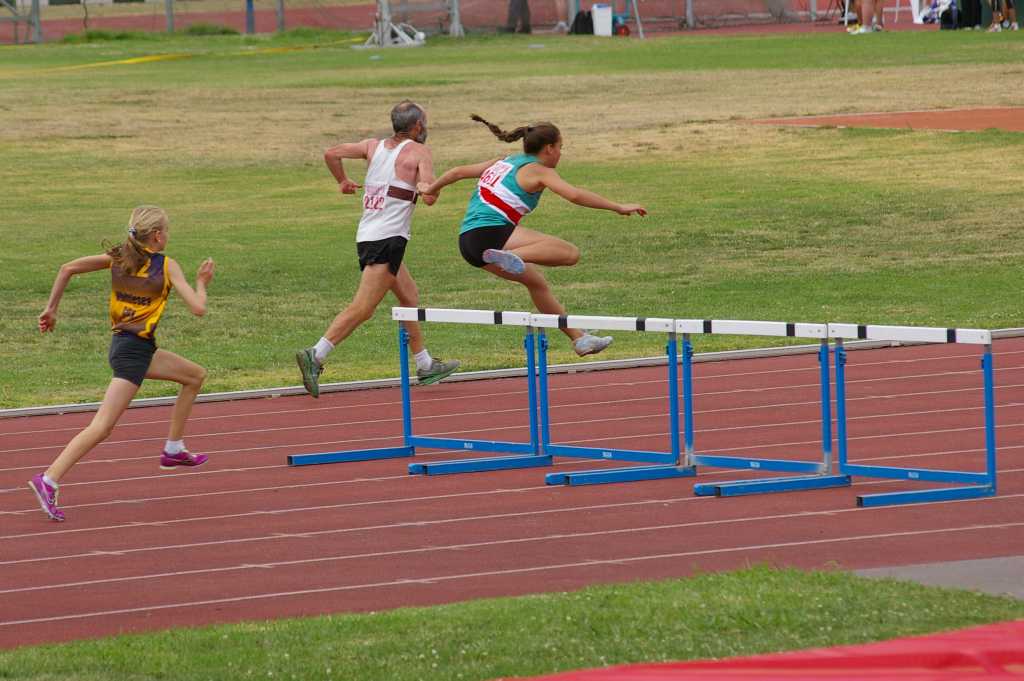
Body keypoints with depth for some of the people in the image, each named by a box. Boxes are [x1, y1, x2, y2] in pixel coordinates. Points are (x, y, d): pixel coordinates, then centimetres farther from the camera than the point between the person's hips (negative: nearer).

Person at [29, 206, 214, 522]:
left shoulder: (118, 257, 6)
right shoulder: (167, 266, -10)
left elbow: (68, 268, -1)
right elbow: (198, 308, -14)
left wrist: (51, 309, 6)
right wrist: (202, 282, 6)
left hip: (124, 343, 8)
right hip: (133, 351, -8)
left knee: (195, 375, 25)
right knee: (102, 426, -14)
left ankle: (173, 450, 31)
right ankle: (49, 480, -26)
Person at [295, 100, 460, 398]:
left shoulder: (375, 146, 13)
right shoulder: (418, 152, -4)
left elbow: (331, 154, 7)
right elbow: (429, 197, -14)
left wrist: (342, 181, 24)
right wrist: (430, 186, 8)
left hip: (367, 236, 8)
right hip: (388, 239, -8)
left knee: (409, 296, 21)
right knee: (362, 307, -14)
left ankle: (425, 365, 28)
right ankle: (315, 356, -25)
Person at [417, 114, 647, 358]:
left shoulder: (505, 162, 23)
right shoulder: (537, 171, -1)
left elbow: (459, 171, 29)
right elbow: (575, 195, -15)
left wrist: (431, 188, 46)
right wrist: (618, 208, -12)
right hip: (491, 234, -10)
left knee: (537, 283, 25)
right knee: (569, 253, -22)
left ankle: (578, 338, 29)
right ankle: (512, 258, -36)